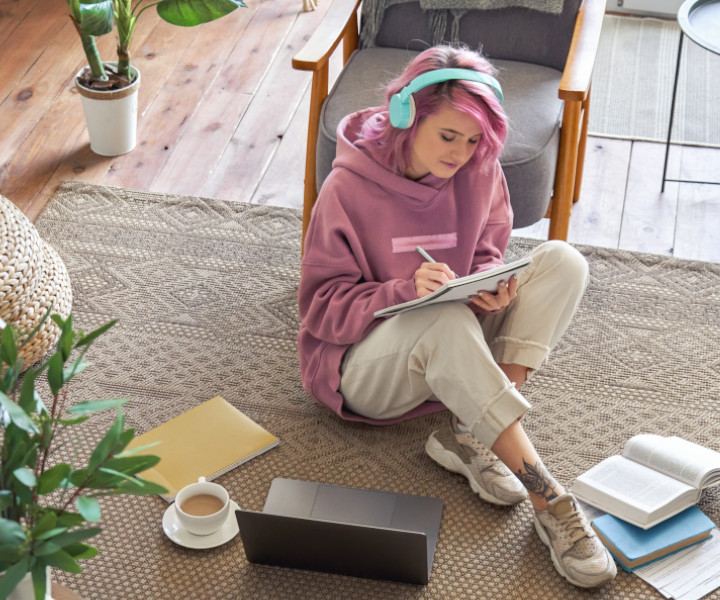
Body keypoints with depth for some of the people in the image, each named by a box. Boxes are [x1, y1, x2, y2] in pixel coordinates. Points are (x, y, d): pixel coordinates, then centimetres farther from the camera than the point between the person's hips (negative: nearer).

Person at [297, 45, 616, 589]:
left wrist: (490, 285, -17)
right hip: (364, 367, -5)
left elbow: (487, 254, 9)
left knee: (563, 261, -16)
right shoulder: (350, 187, -16)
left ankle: (467, 435, -26)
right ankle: (549, 501, -39)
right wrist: (406, 292, -32)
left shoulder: (480, 170, -5)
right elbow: (321, 306, -13)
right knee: (445, 318, -40)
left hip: (451, 358, 5)